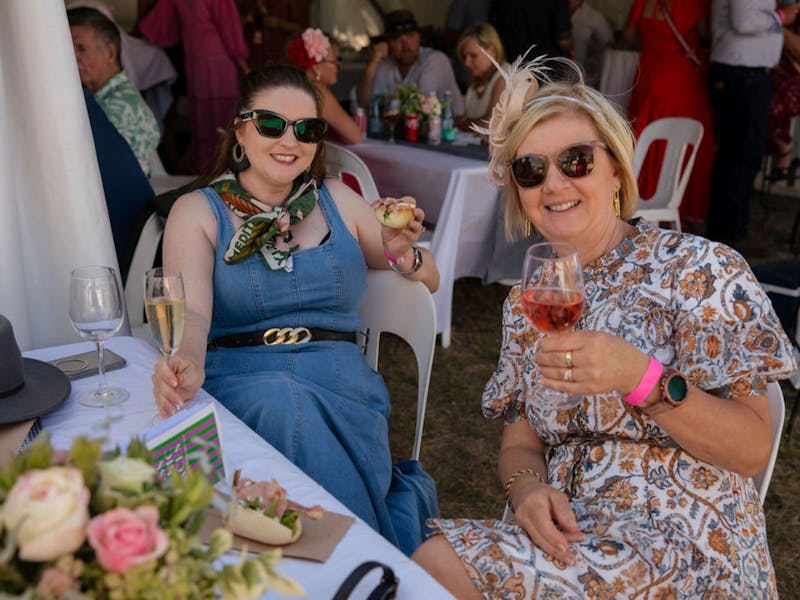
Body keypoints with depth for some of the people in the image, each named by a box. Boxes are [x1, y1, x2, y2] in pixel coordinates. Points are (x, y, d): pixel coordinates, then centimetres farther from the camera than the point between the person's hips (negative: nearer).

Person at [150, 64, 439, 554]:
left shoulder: (336, 200, 17)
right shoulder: (198, 211, 10)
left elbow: (429, 280, 22)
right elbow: (192, 310, -9)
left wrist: (402, 252, -2)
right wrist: (187, 363, -32)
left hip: (342, 383, 1)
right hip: (239, 380, -1)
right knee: (281, 402, -35)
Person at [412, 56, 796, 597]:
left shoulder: (701, 270, -7)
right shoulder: (528, 302, 9)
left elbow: (753, 450, -10)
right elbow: (521, 441, 12)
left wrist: (643, 381, -27)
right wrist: (528, 488, -12)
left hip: (685, 549, -5)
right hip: (566, 535, 5)